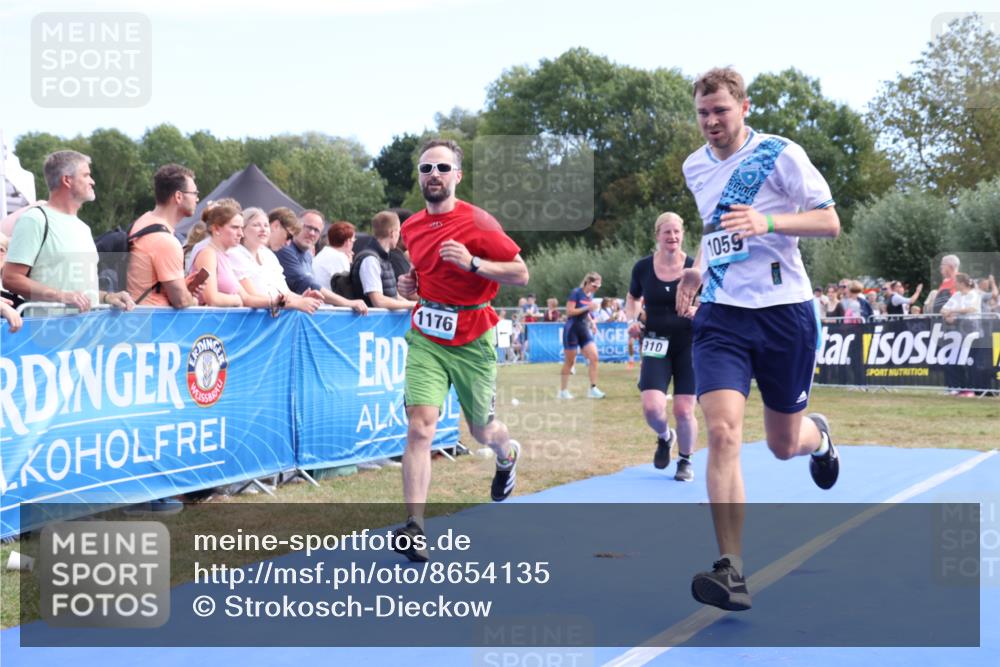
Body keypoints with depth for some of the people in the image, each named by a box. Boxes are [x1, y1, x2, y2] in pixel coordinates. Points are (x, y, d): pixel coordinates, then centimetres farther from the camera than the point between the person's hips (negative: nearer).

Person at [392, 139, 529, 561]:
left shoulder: (478, 223, -12)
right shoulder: (411, 228, 6)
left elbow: (521, 274, -13)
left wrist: (472, 262, -26)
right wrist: (409, 285, 3)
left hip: (471, 341, -3)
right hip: (426, 338, 3)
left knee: (482, 431, 13)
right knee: (420, 425, -16)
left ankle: (507, 455, 52)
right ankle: (414, 526, -18)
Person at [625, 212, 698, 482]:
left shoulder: (695, 267, -6)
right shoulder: (643, 267, -2)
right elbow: (633, 298, 17)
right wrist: (631, 320, -1)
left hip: (689, 344, -1)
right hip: (656, 345, 1)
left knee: (684, 410, -2)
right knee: (652, 407, -14)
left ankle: (686, 461, 24)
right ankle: (664, 437, 22)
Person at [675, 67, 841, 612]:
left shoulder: (781, 154, -6)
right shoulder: (694, 167, 10)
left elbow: (829, 222, -8)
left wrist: (767, 222, -24)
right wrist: (700, 269, 9)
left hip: (783, 312, -2)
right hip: (720, 316, 3)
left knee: (784, 445, 10)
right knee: (722, 432, -18)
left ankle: (819, 435, 50)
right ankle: (731, 571, -18)